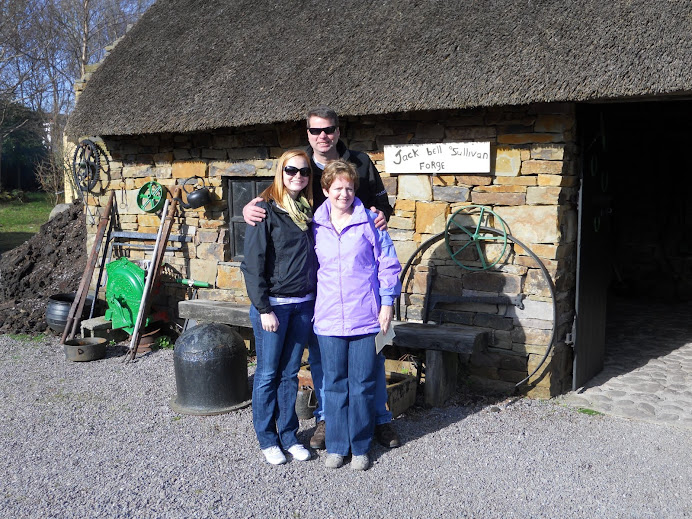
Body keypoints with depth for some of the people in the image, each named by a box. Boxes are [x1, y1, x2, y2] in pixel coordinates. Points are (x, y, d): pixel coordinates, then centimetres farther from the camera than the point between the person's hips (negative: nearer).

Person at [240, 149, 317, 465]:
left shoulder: (308, 210, 10)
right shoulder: (265, 210, -8)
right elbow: (253, 264, -11)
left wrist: (315, 300, 8)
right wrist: (264, 308, -15)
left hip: (303, 305, 5)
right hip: (273, 304, -5)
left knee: (290, 372, 13)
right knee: (268, 373, 6)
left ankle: (289, 436, 25)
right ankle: (267, 439, 20)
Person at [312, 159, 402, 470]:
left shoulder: (369, 222, -2)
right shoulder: (315, 225, 4)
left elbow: (388, 264, 2)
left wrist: (387, 304, -3)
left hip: (365, 318, -2)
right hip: (329, 319, 2)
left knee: (362, 385, 6)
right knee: (334, 384, 10)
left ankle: (360, 447, 22)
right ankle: (336, 446, 24)